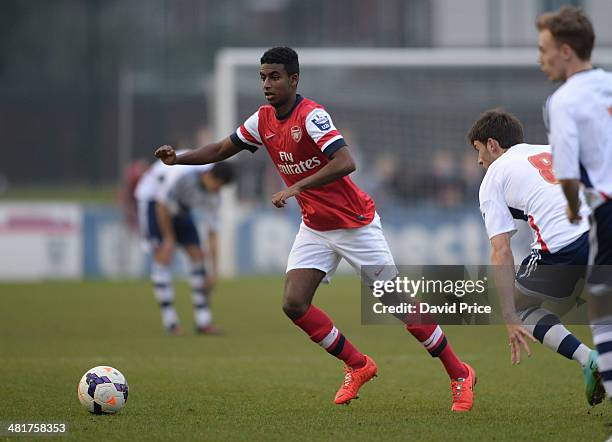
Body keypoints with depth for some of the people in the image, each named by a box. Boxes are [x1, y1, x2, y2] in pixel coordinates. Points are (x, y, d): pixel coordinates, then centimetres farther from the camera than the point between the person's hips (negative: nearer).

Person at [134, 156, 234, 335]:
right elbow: (162, 205, -27)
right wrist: (169, 239, -20)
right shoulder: (183, 172, -36)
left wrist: (215, 272, -10)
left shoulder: (213, 195, -15)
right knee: (164, 256, -18)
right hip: (152, 199, -7)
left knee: (197, 255, -3)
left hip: (179, 206, 7)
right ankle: (170, 322, -14)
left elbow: (212, 233, -8)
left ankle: (203, 322, -1)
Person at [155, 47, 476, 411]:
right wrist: (178, 159, -1)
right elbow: (222, 150, 14)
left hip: (355, 223, -7)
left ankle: (459, 374, 11)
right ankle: (358, 367, 12)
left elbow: (345, 162, -34)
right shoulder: (263, 121, 1)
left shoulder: (311, 115, -22)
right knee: (294, 304, -7)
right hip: (315, 227, 7)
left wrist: (297, 188, -37)